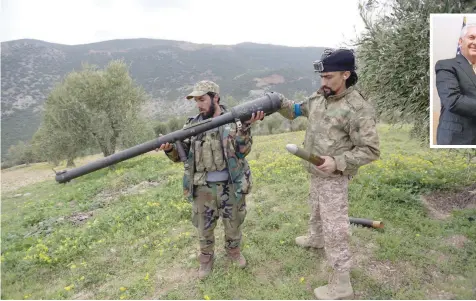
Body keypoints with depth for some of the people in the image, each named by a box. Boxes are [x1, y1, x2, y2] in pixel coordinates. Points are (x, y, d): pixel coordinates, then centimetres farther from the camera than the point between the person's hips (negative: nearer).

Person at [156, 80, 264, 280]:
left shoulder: (234, 120, -4)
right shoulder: (192, 125, 2)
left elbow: (242, 151, -12)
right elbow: (180, 155, 1)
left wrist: (246, 127, -25)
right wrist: (169, 148, -21)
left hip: (230, 185, -1)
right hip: (202, 187, 2)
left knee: (233, 224, 17)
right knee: (204, 227, 15)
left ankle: (233, 250, 44)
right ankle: (206, 258, 39)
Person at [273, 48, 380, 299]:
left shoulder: (358, 109, -23)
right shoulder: (318, 97, -1)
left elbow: (370, 150, -20)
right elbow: (296, 111, 12)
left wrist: (338, 163, -30)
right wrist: (280, 102, -9)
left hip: (334, 178, -8)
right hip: (315, 173, 8)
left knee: (334, 230, -1)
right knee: (316, 209, 30)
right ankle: (315, 239, 59)